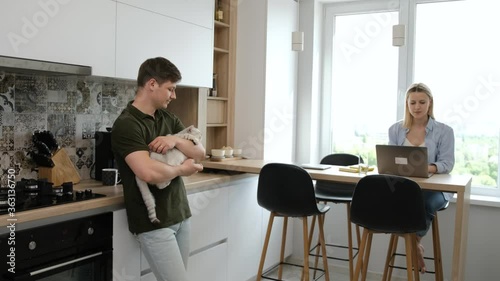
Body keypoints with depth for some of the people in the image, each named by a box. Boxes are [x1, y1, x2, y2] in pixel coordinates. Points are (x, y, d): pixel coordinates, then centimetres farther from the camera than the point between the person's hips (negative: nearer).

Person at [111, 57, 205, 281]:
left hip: (180, 214, 7)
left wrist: (176, 140, -15)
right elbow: (149, 173, -29)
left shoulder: (169, 119, 9)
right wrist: (181, 169, -11)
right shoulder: (126, 125, -16)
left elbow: (200, 153, 4)